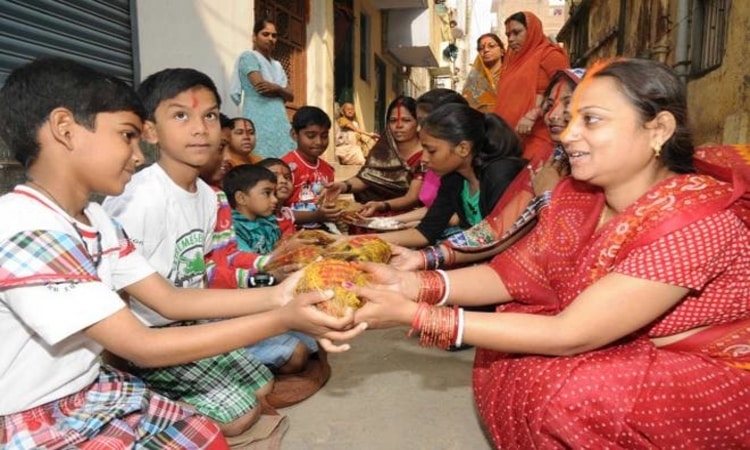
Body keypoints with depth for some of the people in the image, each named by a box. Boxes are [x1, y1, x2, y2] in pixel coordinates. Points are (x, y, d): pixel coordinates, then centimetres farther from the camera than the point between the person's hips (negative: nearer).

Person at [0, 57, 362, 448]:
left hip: (92, 390, 8)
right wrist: (281, 319, -29)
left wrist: (275, 296, -13)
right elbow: (142, 348, -28)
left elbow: (169, 299, -1)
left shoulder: (95, 220, 1)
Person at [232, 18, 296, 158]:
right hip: (260, 122, -7)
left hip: (280, 121, 7)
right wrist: (281, 90, 2)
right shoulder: (248, 57, 3)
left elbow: (290, 95, 12)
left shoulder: (277, 65, 24)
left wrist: (276, 88, -9)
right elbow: (260, 86, -13)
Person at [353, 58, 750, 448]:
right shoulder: (576, 194, -7)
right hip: (627, 356, 6)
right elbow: (510, 273, -6)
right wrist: (413, 286, -23)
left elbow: (569, 336, -32)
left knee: (561, 391, -28)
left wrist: (416, 316, -34)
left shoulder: (695, 221, -30)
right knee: (506, 352, -10)